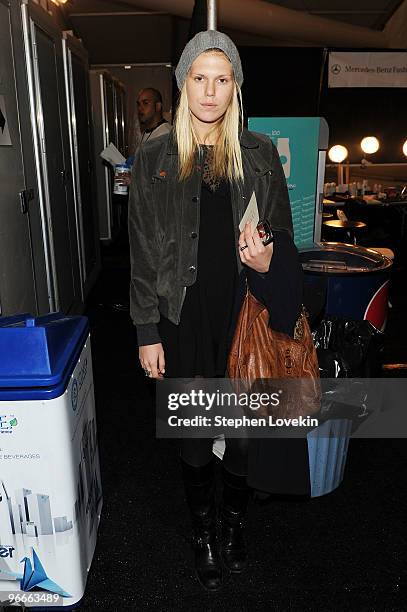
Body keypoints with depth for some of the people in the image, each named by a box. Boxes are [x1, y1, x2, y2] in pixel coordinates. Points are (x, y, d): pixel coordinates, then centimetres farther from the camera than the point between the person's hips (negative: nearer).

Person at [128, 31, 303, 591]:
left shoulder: (260, 155, 3)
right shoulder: (153, 159, 1)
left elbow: (284, 239, 8)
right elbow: (143, 254, 1)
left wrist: (267, 261, -16)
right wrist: (148, 333, -2)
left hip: (246, 317, 1)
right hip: (185, 321, 0)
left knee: (244, 430, 14)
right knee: (194, 435, 13)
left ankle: (236, 523, 42)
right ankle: (204, 535, 38)